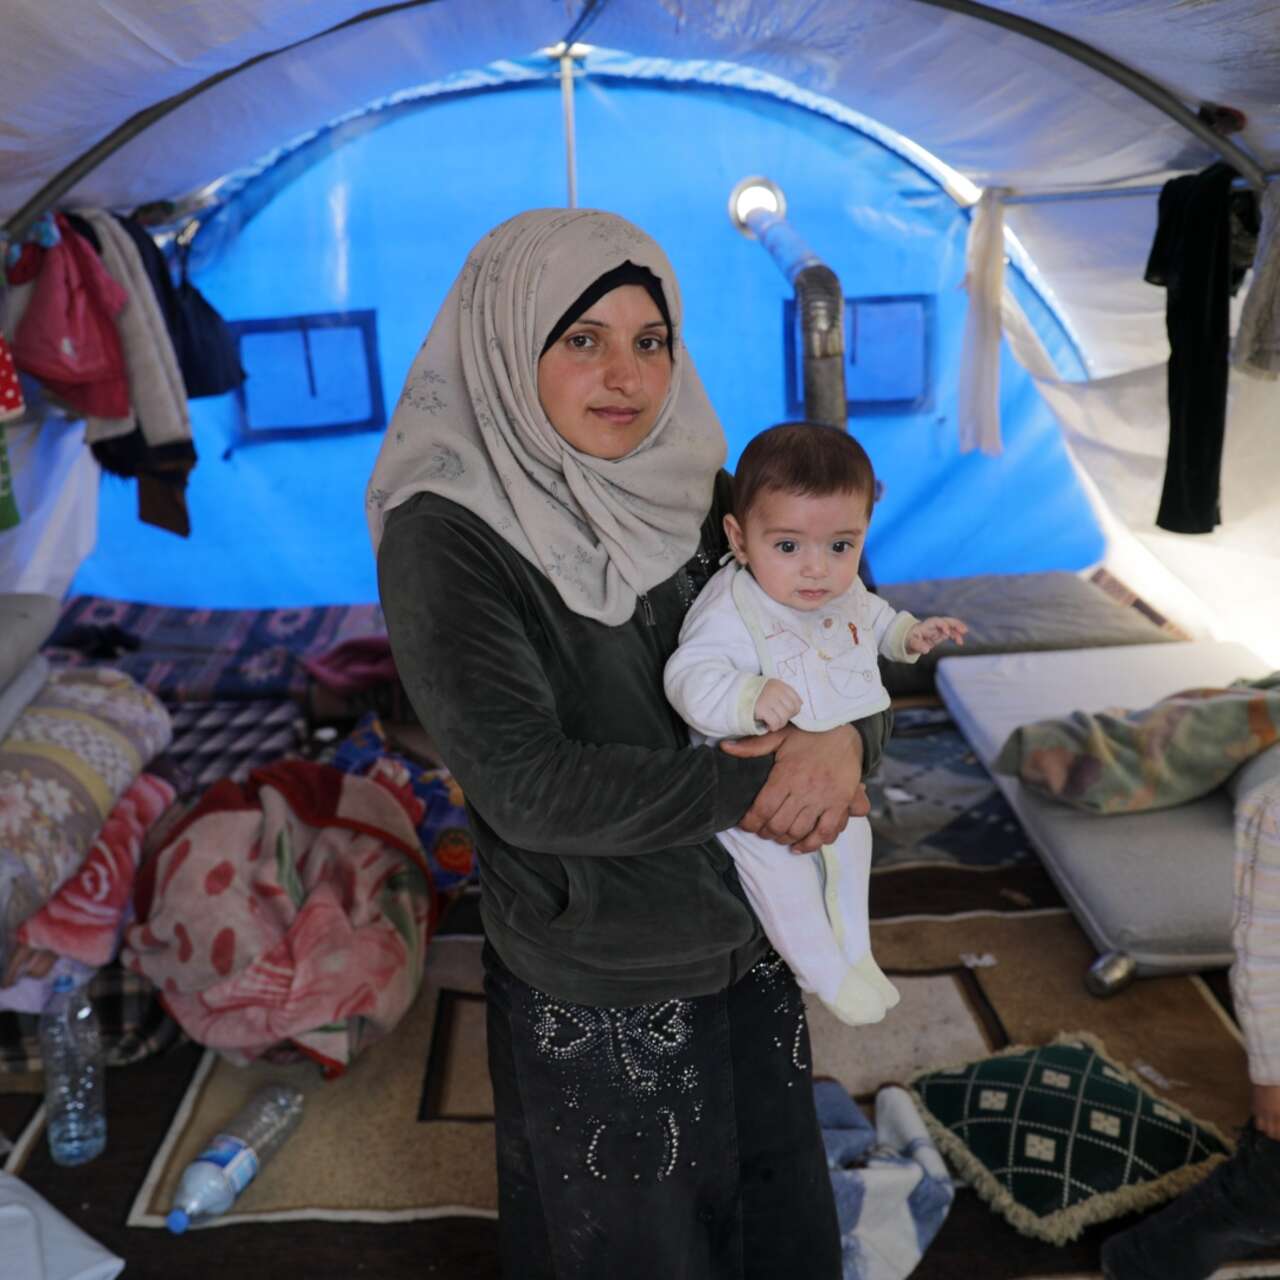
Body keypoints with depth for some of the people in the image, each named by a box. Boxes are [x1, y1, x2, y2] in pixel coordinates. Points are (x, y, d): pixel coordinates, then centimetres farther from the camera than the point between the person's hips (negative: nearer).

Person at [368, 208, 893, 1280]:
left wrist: (846, 742, -20)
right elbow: (523, 785, -26)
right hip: (598, 989, -5)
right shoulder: (445, 538, -19)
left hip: (750, 941, 6)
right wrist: (753, 785, -21)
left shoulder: (698, 494, -2)